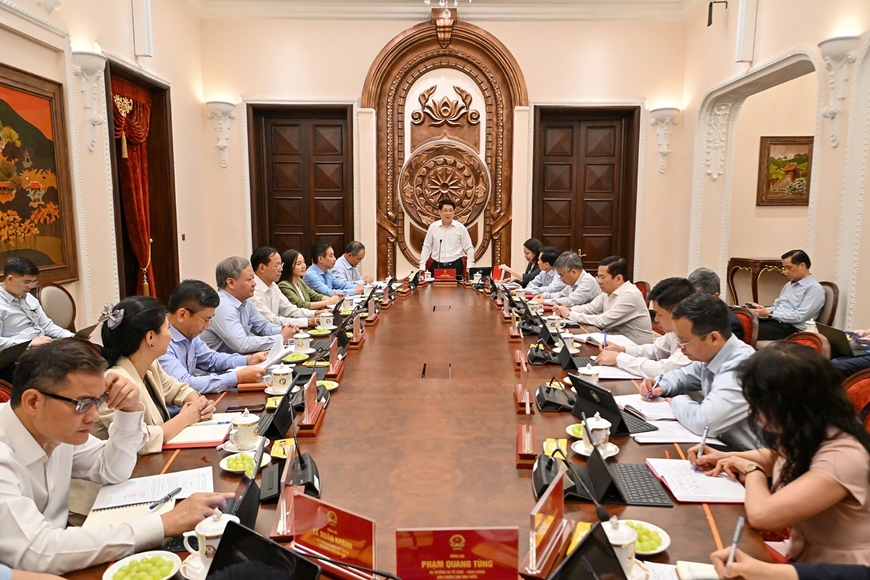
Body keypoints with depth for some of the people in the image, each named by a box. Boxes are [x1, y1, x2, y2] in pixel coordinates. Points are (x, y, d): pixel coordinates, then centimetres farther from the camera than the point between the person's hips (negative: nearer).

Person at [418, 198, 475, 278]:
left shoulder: (460, 227, 1)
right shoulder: (433, 227, 3)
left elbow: (469, 248, 6)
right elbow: (427, 247, 9)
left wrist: (469, 267, -2)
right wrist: (422, 267, 4)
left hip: (455, 265, -1)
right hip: (437, 265, 1)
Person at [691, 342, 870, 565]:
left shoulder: (842, 457, -30)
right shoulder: (808, 432, -4)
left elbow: (760, 514, -38)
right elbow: (777, 456, 19)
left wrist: (753, 470, -17)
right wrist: (726, 457, 2)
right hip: (800, 557, 7)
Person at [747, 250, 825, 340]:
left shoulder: (815, 288, -6)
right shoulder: (789, 285, 21)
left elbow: (799, 317, -15)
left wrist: (769, 314, -17)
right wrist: (760, 308, 1)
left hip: (791, 328, -8)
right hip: (774, 321, 8)